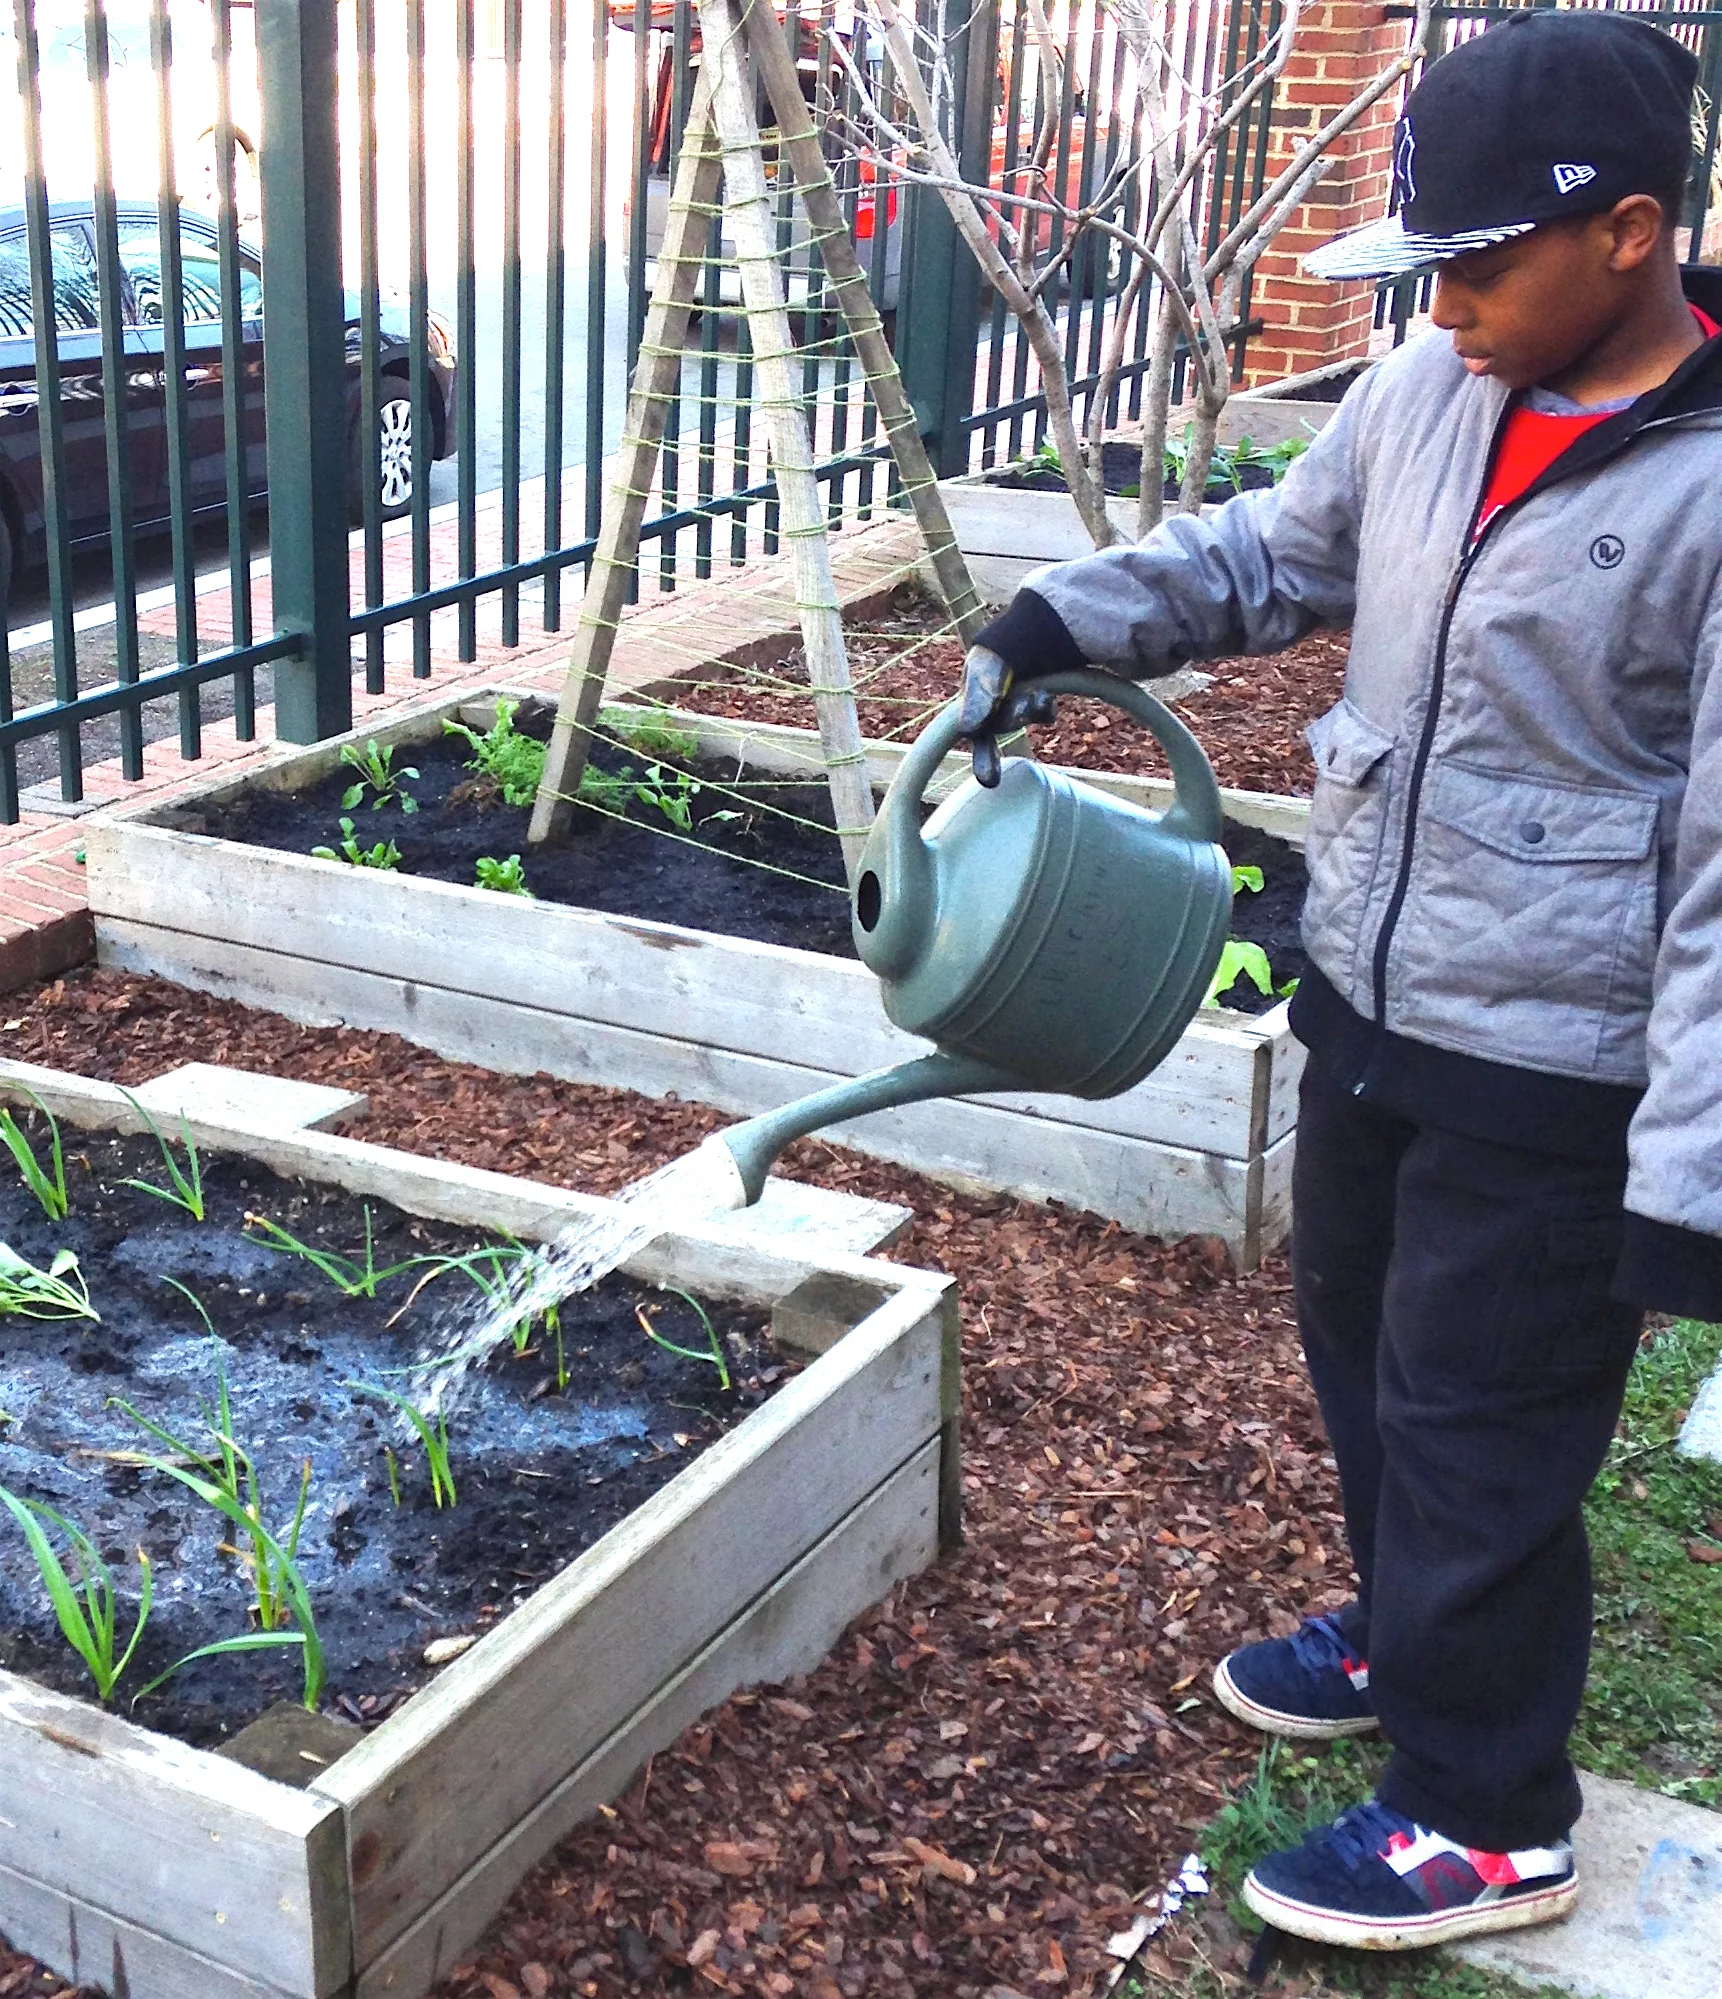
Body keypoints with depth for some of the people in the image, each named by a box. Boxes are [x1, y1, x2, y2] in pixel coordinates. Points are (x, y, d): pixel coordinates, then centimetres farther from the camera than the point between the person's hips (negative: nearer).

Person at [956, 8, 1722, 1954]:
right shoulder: (1428, 395, -1)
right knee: (1360, 1345, 24)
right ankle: (1407, 1634, 50)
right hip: (1368, 999, 8)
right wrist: (1059, 618, 2)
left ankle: (1486, 1816, 27)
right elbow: (1265, 553, 17)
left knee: (1479, 1434, 5)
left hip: (1551, 1079, -7)